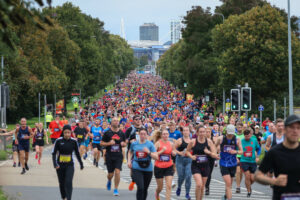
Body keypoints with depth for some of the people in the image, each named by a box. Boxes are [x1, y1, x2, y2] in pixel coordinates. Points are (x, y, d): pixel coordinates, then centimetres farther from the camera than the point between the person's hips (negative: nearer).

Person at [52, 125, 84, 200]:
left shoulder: (73, 141, -5)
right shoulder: (58, 141, -9)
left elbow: (77, 153, 8)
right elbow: (54, 153, -6)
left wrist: (81, 164, 16)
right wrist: (55, 164, -19)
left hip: (69, 165, -1)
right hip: (60, 165, 1)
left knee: (68, 183, -16)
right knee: (62, 183, 13)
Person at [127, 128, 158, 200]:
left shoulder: (150, 144, -3)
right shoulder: (134, 144, 3)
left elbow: (156, 157, -7)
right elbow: (130, 152, 25)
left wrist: (149, 152, -22)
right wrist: (129, 160, 11)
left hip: (148, 169, 1)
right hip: (136, 169, -1)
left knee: (145, 189, 13)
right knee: (140, 188, -18)